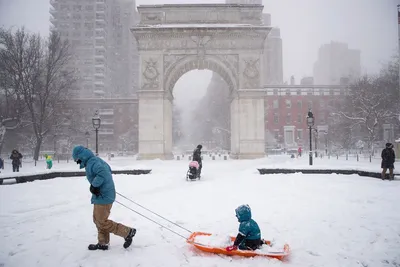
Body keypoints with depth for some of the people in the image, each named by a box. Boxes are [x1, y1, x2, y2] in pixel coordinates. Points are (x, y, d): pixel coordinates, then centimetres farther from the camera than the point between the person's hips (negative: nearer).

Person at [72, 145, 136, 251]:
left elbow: (102, 172, -36)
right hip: (103, 195, 10)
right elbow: (108, 170, 22)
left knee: (102, 222, -2)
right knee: (97, 219, 18)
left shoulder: (92, 162, -19)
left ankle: (128, 232, 3)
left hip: (103, 197, -10)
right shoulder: (97, 160, 11)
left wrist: (95, 185, -27)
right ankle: (103, 243, 28)